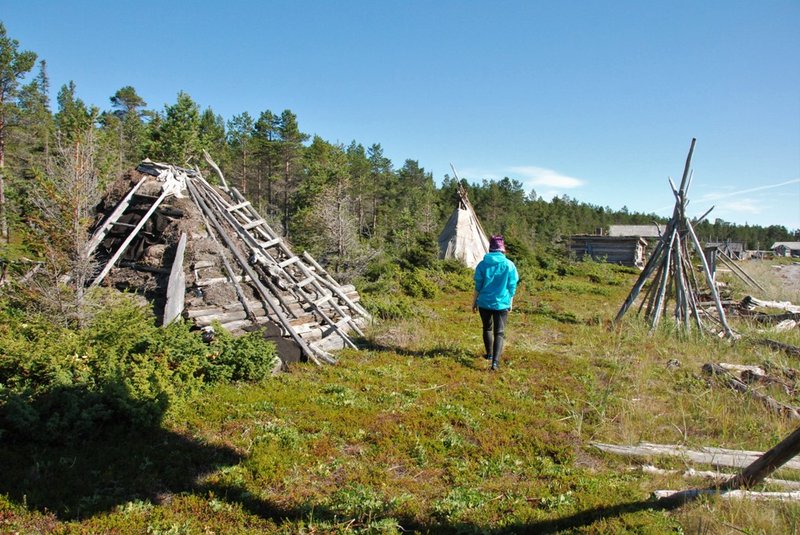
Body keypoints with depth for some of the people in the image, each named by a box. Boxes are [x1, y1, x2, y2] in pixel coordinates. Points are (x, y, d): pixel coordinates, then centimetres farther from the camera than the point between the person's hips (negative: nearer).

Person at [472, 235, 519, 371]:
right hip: (502, 304, -1)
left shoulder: (483, 264, -5)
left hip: (484, 302, 1)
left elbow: (478, 286, -1)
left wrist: (474, 302, 10)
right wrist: (510, 303, 14)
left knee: (487, 328, 22)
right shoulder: (509, 265, -5)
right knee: (499, 332, 1)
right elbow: (512, 287, 0)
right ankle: (495, 361, -13)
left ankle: (489, 354, 35)